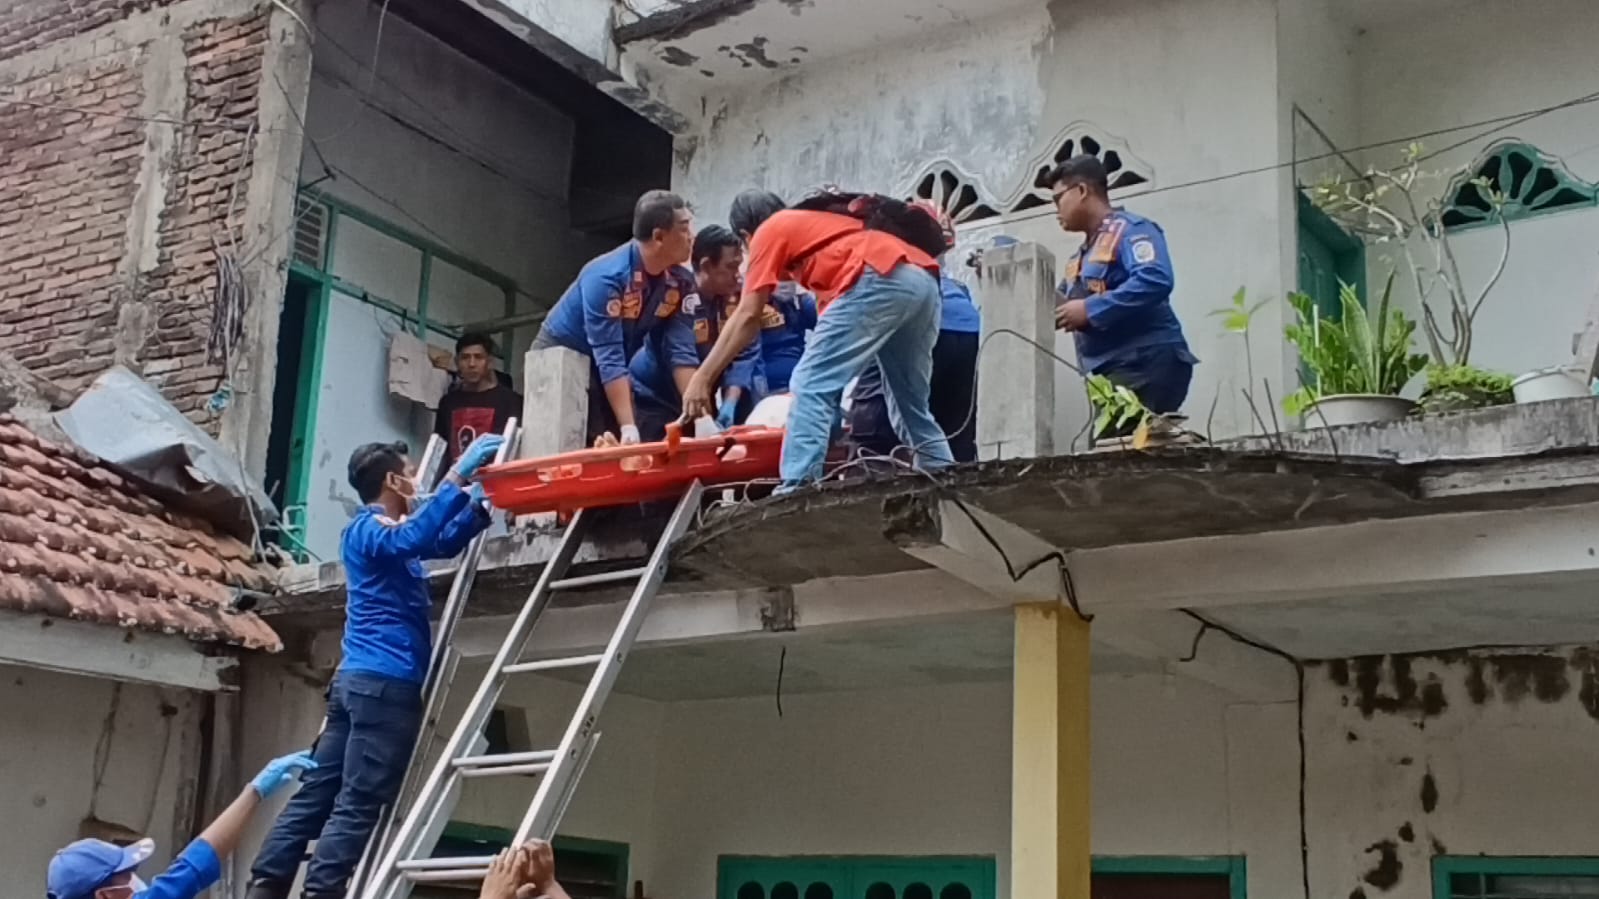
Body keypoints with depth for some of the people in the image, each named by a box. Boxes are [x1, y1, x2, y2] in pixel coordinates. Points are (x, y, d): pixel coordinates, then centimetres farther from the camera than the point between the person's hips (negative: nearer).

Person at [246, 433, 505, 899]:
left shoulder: (384, 529, 22)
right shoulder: (368, 528, -7)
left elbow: (443, 543, 32)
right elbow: (412, 539, -30)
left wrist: (480, 501, 17)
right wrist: (458, 477, -30)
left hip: (360, 680, 10)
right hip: (384, 683, -10)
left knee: (316, 792, 6)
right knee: (358, 805, -12)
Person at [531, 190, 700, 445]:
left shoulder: (680, 282, -13)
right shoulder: (606, 277, -31)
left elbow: (681, 352, -15)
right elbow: (609, 360, -35)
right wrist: (628, 428, -41)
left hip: (613, 373, 6)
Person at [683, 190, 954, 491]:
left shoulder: (769, 232, 17)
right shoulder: (819, 222, 38)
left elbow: (747, 317, 8)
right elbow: (831, 306, 35)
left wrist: (702, 379, 8)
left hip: (881, 278, -8)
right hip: (924, 281, 8)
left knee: (811, 386, -7)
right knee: (913, 405, 19)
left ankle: (795, 493, -16)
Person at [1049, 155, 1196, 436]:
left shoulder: (1130, 229, -4)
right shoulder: (1086, 251, 25)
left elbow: (1155, 281, -21)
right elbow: (1057, 306, 23)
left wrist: (1090, 309, -19)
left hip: (1146, 366, -9)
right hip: (1113, 372, 9)